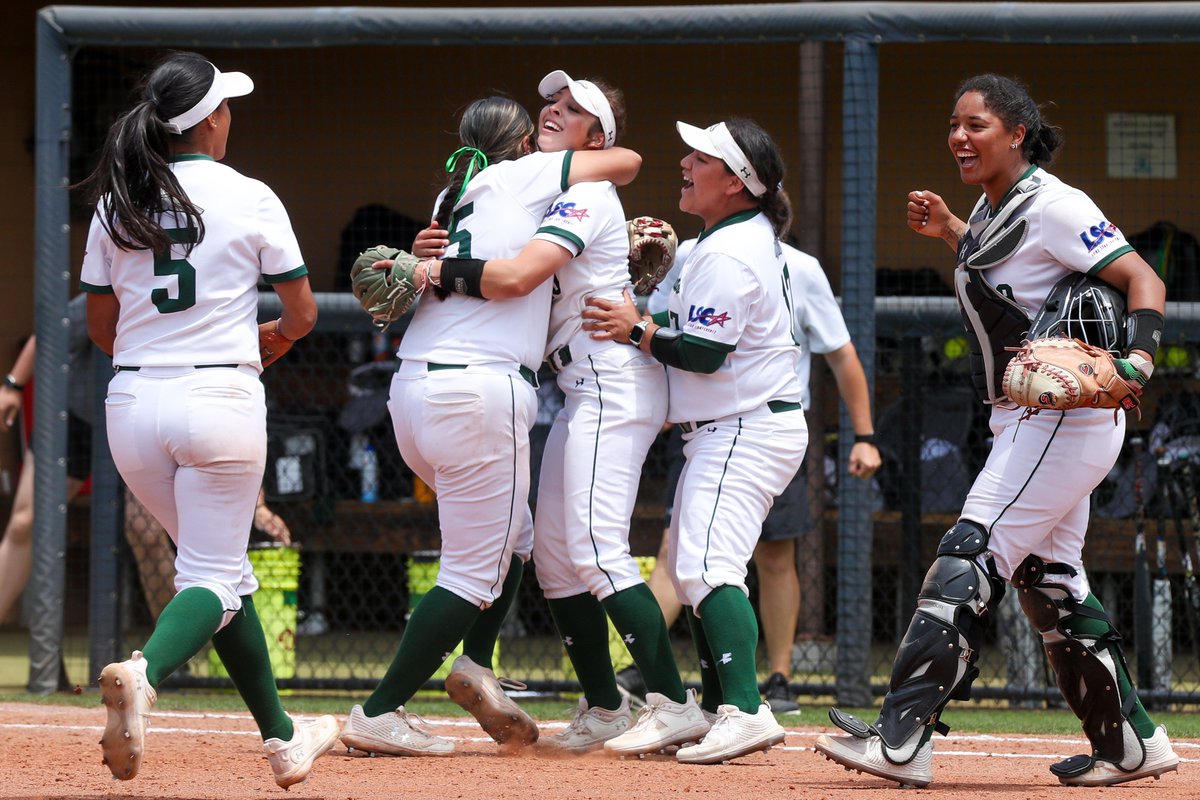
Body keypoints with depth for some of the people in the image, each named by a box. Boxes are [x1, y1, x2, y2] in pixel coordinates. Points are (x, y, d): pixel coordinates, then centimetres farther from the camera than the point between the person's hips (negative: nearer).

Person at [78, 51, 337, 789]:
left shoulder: (116, 204, 6)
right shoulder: (249, 200, -4)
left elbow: (101, 328, 11)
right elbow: (303, 314, 1)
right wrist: (267, 342, 22)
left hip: (133, 404, 4)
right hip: (222, 398, -4)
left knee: (224, 568, 18)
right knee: (214, 578, -1)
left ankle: (283, 738, 23)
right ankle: (145, 674, -33)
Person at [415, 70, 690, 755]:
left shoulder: (586, 195, -12)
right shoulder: (542, 193, 19)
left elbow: (516, 276, -27)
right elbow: (505, 274, 14)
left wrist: (431, 271, -19)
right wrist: (437, 253, -6)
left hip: (614, 383, -10)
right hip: (586, 392, 10)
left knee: (595, 549, -19)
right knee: (554, 552, 10)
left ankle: (675, 703, -21)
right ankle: (604, 710, 16)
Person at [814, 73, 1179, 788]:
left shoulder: (1052, 205, -14)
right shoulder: (993, 207, 13)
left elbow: (1143, 279, -19)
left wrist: (1138, 360, -35)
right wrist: (950, 230, 21)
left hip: (1067, 420, -10)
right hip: (1028, 421, 10)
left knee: (971, 561, -16)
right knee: (1047, 579, 12)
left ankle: (903, 737, -21)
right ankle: (1131, 743, 20)